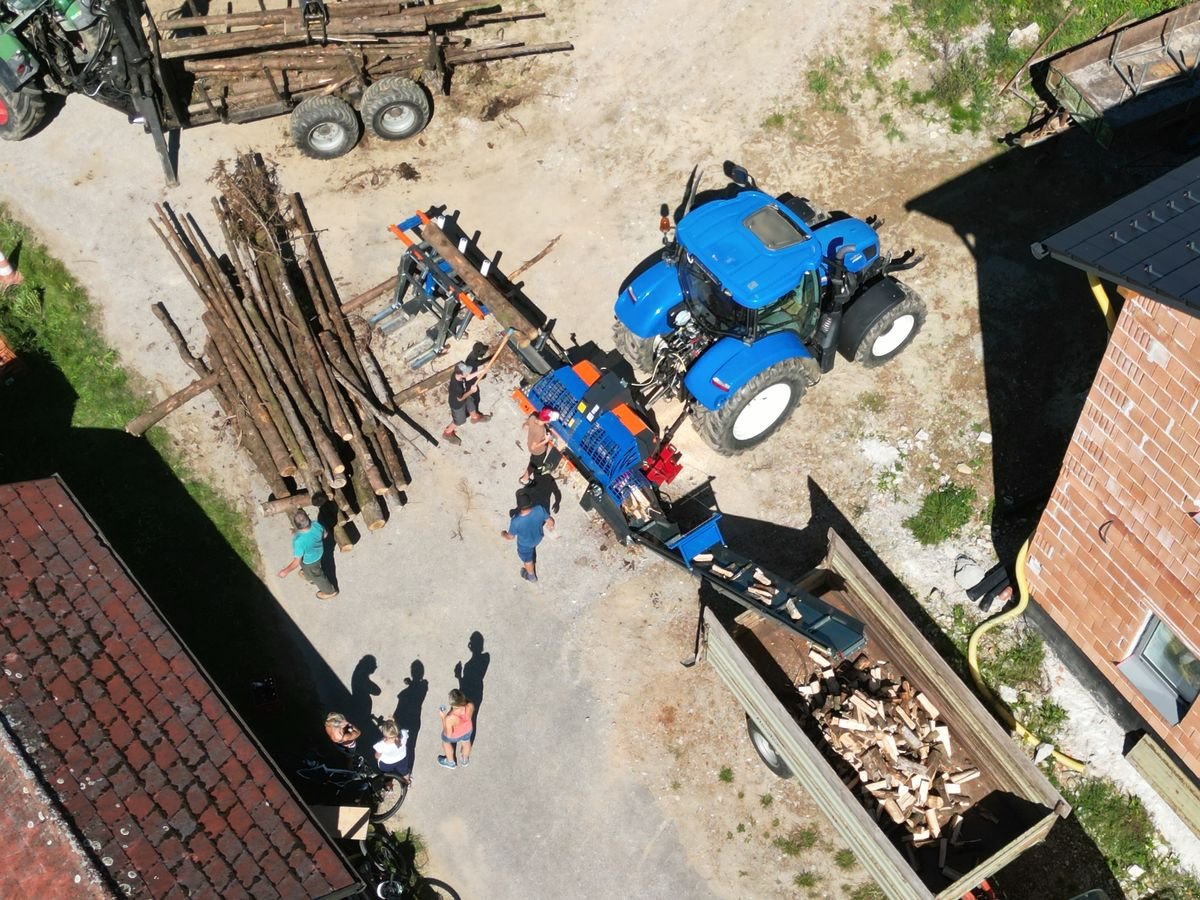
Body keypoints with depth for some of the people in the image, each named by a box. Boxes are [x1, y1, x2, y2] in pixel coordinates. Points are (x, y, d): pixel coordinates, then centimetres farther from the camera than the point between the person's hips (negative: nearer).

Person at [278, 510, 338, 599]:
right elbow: (324, 534, -6)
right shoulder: (316, 525, -31)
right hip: (318, 552, 5)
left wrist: (286, 571, -17)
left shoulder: (299, 541, -45)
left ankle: (330, 591, 52)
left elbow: (297, 561, -32)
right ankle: (309, 577, 72)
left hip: (309, 561, -5)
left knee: (316, 575, 27)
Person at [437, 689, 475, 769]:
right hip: (467, 730, 3)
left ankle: (451, 762, 60)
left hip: (453, 735, -3)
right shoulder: (470, 706, -37)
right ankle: (465, 761, 66)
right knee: (466, 742, 36)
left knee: (446, 742, 34)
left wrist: (443, 717, -22)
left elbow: (448, 734, -26)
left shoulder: (450, 719, -46)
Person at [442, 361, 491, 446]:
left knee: (471, 406, 33)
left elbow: (466, 378, -4)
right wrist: (471, 391, -24)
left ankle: (475, 417, 67)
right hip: (457, 404, -7)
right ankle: (447, 433, 45)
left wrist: (477, 374, -14)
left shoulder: (458, 374, -26)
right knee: (459, 421, 19)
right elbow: (460, 398, -28)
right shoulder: (456, 386, -46)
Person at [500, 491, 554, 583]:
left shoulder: (516, 521, -42)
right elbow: (550, 521, -17)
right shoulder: (539, 510, -36)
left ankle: (532, 576, 58)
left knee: (527, 559, 29)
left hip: (525, 544, -3)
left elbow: (510, 537, -22)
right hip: (538, 537, 3)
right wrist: (551, 526, 8)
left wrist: (503, 534, 2)